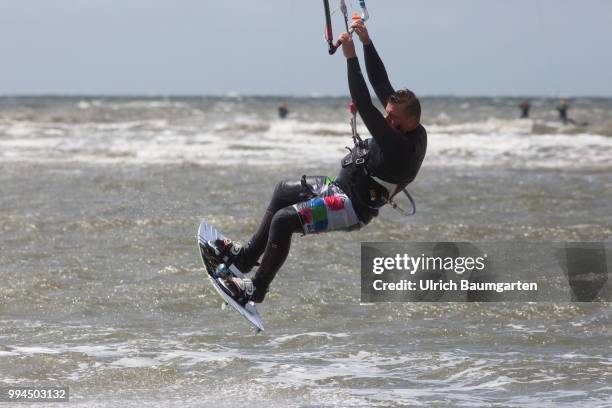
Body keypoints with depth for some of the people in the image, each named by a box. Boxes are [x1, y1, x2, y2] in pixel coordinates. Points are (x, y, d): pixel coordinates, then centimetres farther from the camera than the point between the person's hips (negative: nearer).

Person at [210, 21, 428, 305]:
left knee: (283, 220, -22)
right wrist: (366, 43, -5)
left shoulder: (401, 146, -32)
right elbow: (381, 82, 3)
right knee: (283, 191, 26)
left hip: (352, 208, -11)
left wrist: (351, 57, -37)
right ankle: (248, 255, 31)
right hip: (343, 186, 11)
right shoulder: (404, 127, -4)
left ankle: (257, 289, -7)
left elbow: (366, 108, -39)